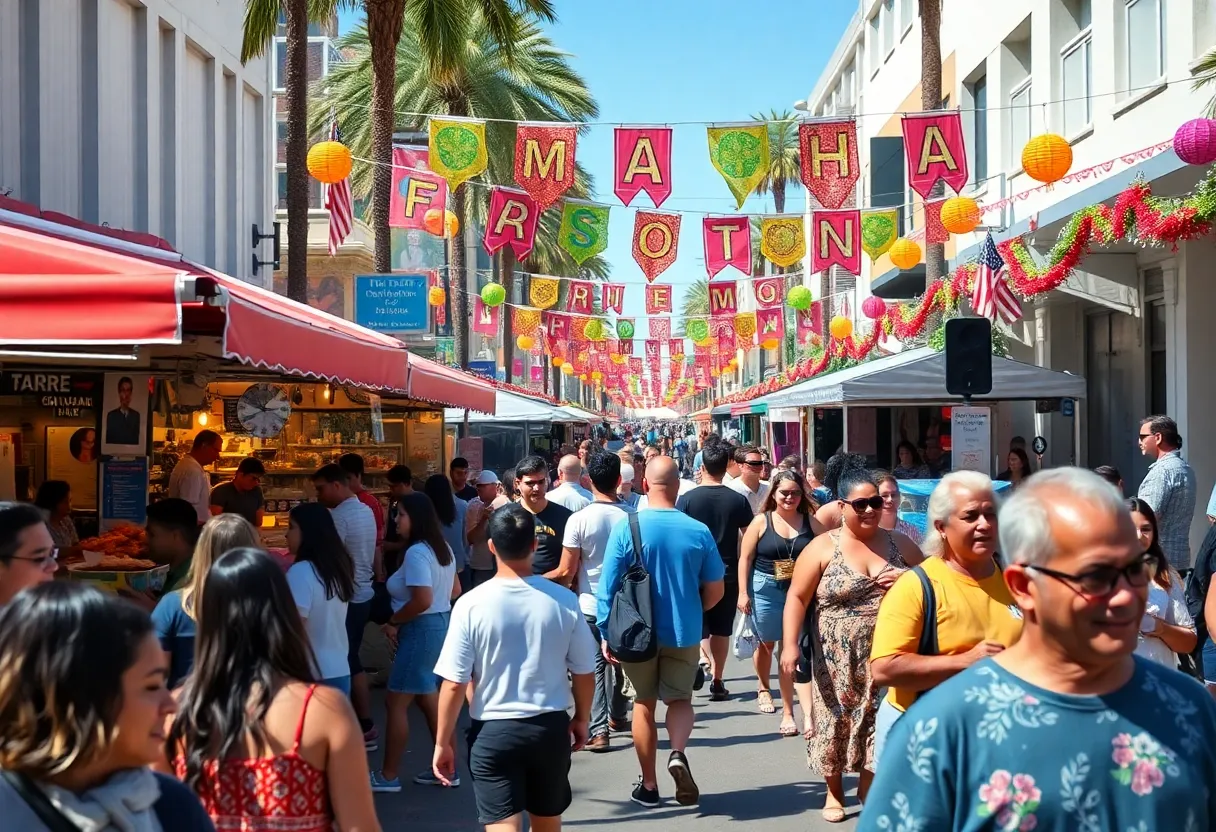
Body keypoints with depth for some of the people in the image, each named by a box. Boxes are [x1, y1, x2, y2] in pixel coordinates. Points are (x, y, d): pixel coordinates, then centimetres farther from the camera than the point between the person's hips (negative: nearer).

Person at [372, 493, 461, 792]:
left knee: (396, 703, 0)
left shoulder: (416, 553, -20)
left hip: (421, 630, -10)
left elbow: (422, 600, -28)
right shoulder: (442, 548, 10)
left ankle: (388, 776, 6)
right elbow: (455, 590, 18)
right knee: (430, 701, 16)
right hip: (441, 625, 10)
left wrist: (393, 621, -15)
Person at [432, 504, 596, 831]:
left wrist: (443, 742, 1)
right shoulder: (564, 601, -7)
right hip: (551, 727, 3)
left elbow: (454, 684, -11)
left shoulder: (472, 605, -14)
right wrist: (581, 719, 20)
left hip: (493, 731, -3)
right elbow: (584, 673, 2)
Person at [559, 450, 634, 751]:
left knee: (594, 666, 2)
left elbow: (567, 570, -12)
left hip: (590, 605, -3)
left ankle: (598, 730, -6)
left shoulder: (579, 519, -15)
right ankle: (617, 716, 34)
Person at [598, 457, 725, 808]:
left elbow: (608, 585, -11)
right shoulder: (699, 531, -9)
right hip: (684, 632, 0)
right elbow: (715, 590, -1)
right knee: (680, 699, 17)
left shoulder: (627, 528, -14)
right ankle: (678, 752, -13)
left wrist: (607, 632, -1)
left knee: (644, 703, 16)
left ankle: (649, 785, 22)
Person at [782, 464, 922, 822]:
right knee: (836, 721, 8)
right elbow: (797, 598, -5)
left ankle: (868, 789, 25)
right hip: (837, 660, -2)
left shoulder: (898, 543, 5)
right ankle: (834, 792, 29)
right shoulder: (823, 548, -4)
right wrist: (790, 645, -15)